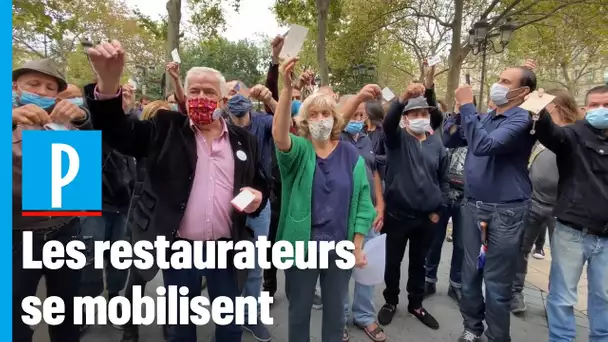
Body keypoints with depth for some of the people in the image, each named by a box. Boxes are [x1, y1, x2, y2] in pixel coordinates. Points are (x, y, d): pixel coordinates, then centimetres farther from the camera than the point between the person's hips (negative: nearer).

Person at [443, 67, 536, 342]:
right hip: (472, 205, 6)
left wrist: (467, 106, -21)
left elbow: (485, 145, -27)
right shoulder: (485, 118, 11)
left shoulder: (521, 119, -12)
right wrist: (459, 110, -1)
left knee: (496, 283, 4)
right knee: (470, 273, 14)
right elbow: (450, 141, 12)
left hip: (505, 211, -6)